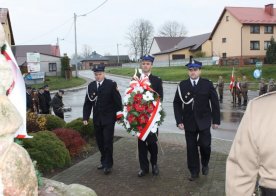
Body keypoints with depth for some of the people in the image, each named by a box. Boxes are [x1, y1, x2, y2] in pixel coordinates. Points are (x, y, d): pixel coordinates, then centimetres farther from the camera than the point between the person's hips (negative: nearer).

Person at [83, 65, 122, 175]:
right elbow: (87, 103, 7)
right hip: (97, 119, 4)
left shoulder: (111, 84, -7)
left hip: (108, 119, -4)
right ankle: (104, 161, 26)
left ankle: (108, 164, 8)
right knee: (100, 142, 11)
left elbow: (117, 101, -6)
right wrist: (85, 117, 1)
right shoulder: (91, 86, 6)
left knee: (108, 142, -3)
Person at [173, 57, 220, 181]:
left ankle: (205, 164, 23)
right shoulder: (182, 85, 1)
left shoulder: (207, 84, -1)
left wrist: (216, 120, 0)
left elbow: (215, 103, 2)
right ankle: (194, 172, 21)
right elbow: (177, 103, 2)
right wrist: (179, 120, -6)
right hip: (189, 122, 1)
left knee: (205, 144, -8)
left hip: (204, 121, -1)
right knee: (191, 147, 6)